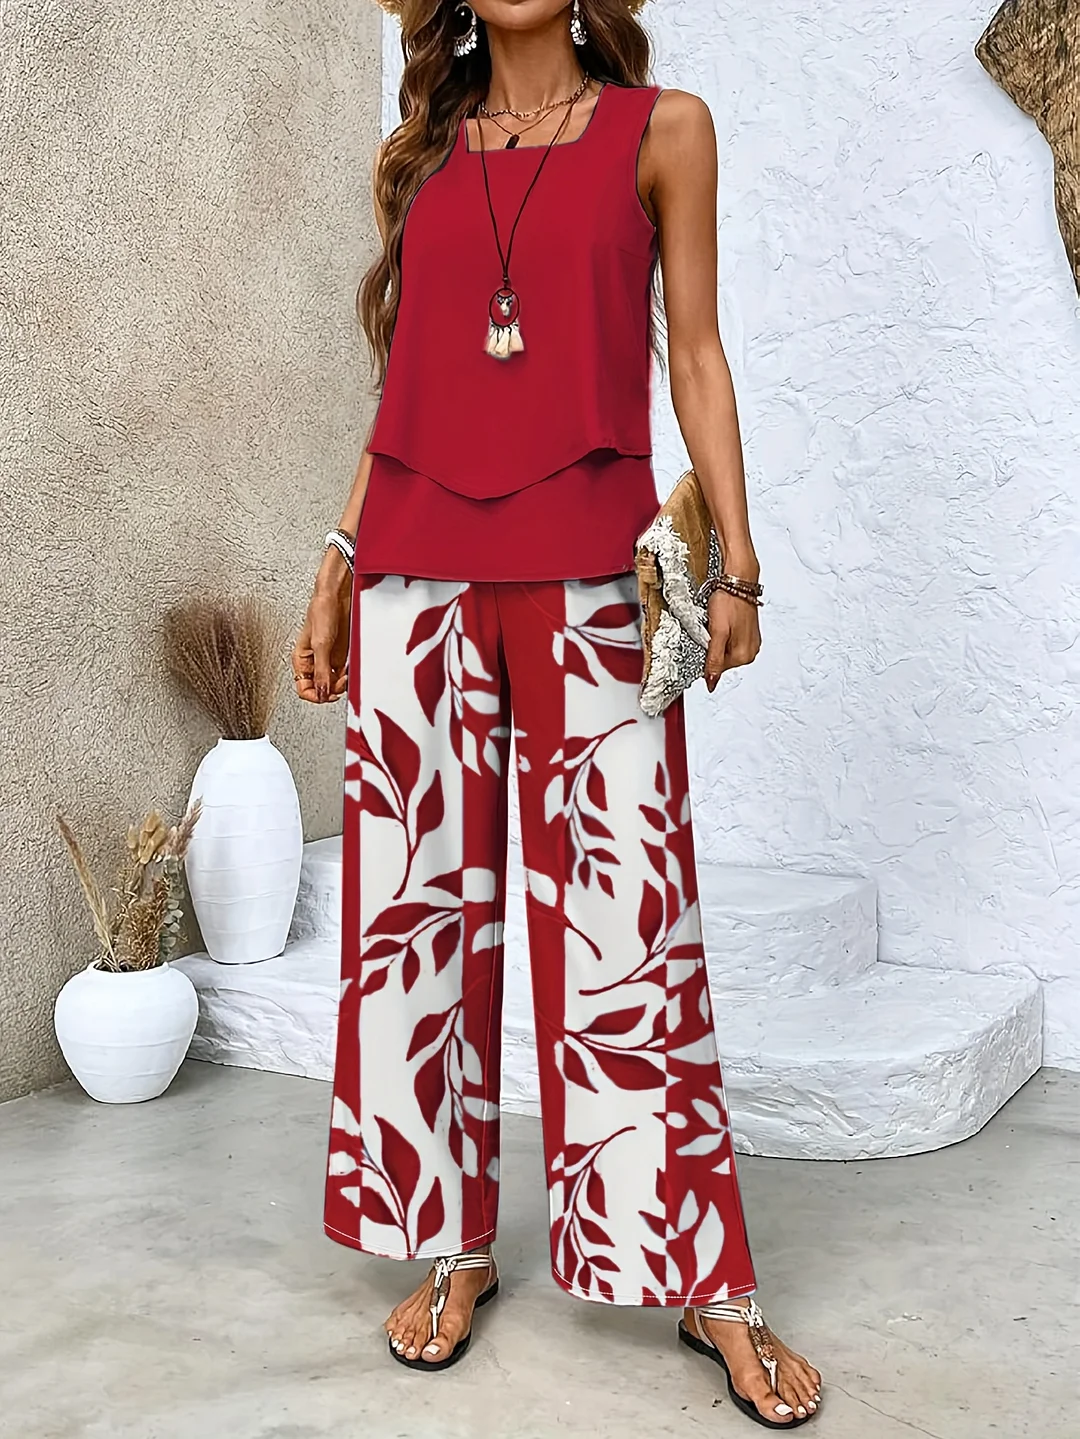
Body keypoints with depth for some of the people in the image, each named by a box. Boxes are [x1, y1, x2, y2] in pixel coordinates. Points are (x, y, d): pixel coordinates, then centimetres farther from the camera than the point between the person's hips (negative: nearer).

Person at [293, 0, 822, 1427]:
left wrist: (735, 558, -3)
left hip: (589, 582, -3)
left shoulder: (662, 128, 10)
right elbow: (402, 385, 18)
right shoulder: (419, 157, 18)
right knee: (420, 909, 4)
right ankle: (454, 1246, 20)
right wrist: (340, 562, 12)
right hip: (419, 576, 4)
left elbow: (695, 357, 6)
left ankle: (709, 1287, 9)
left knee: (625, 919, -5)